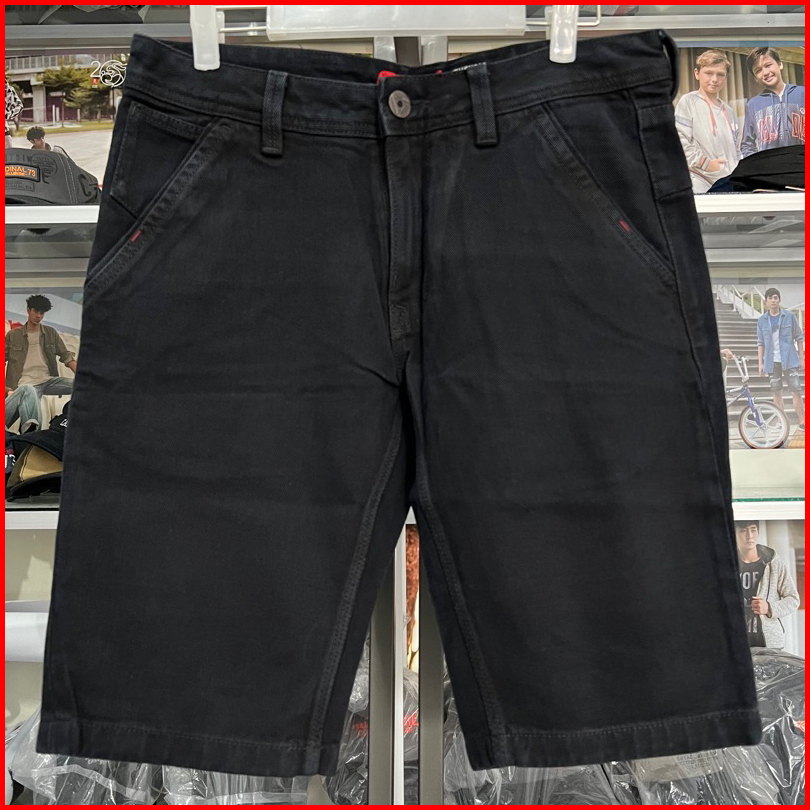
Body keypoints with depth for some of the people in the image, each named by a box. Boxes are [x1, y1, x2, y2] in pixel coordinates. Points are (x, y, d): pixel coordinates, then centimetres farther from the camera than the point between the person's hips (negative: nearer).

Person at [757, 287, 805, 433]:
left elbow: (799, 338, 4)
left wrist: (802, 359, 2)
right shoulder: (761, 320, 3)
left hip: (789, 361, -2)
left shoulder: (789, 316, -1)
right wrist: (760, 363, 2)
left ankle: (802, 423, 2)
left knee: (796, 391, -5)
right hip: (772, 362, 2)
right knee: (777, 393, 8)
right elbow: (760, 343, 7)